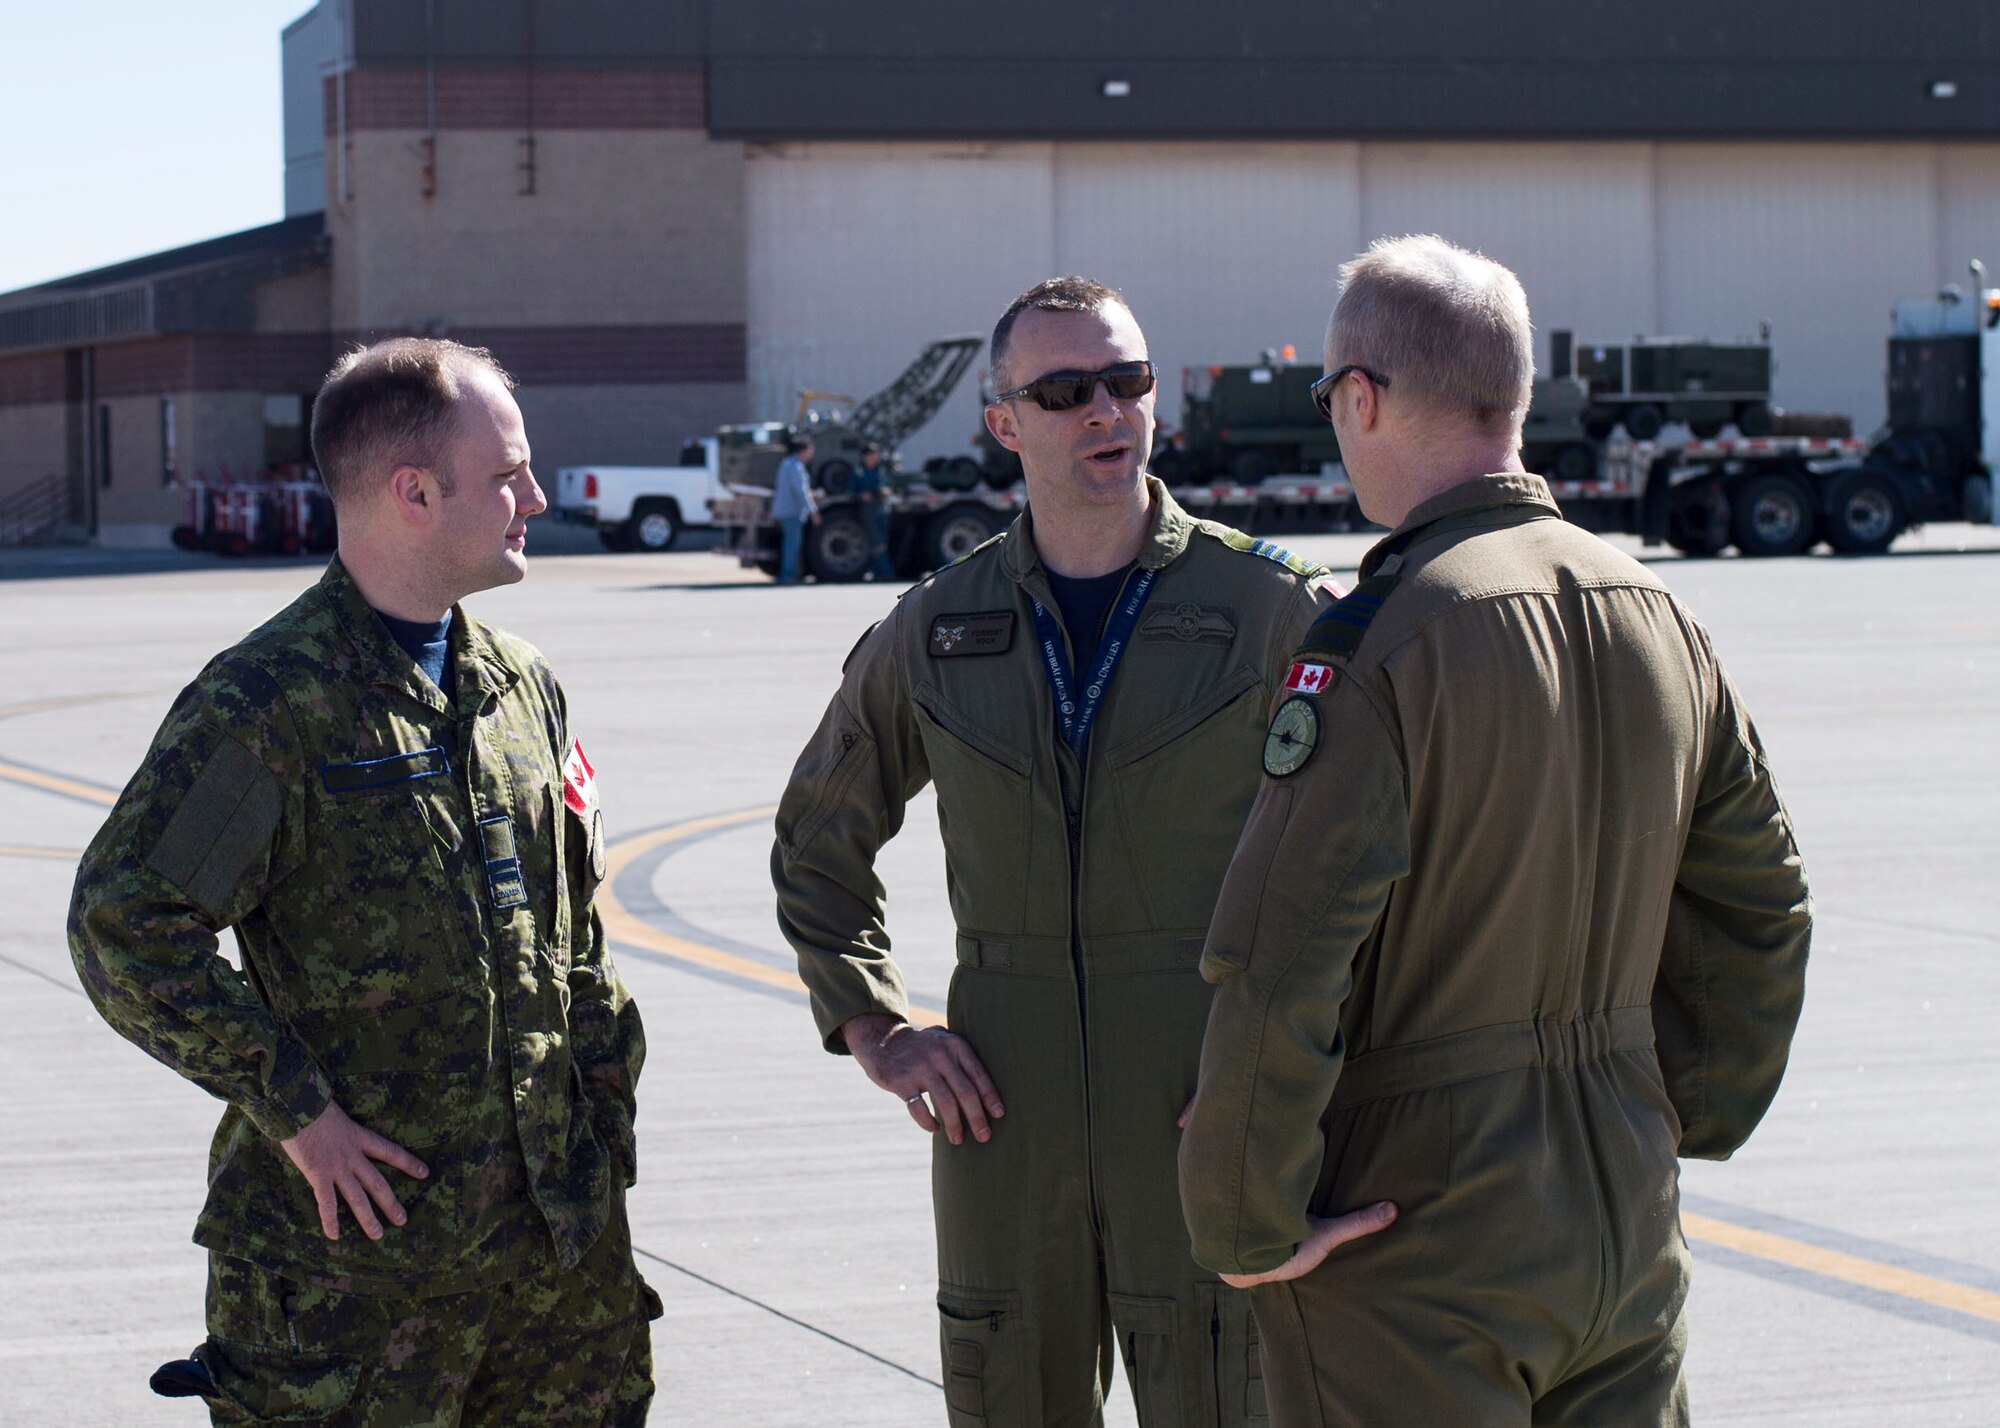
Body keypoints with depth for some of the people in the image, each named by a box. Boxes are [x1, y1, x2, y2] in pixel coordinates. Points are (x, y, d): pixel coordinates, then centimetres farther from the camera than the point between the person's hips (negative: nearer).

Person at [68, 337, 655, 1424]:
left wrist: (601, 1105, 12)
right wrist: (296, 1111, -17)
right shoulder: (266, 703, -12)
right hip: (355, 1239, -7)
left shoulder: (520, 685, 12)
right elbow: (122, 921, -17)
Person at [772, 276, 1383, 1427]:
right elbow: (819, 842, 21)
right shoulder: (939, 632, 8)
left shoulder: (1275, 609, -1)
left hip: (1209, 1118, -3)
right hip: (1006, 1123, 3)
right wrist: (876, 1034, 9)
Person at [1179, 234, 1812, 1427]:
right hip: (1626, 1233, 7)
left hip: (1413, 1260, -6)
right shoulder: (1658, 618, 4)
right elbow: (1761, 912, 14)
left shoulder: (1375, 648, -18)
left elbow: (1279, 980, -22)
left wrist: (1243, 1224, -12)